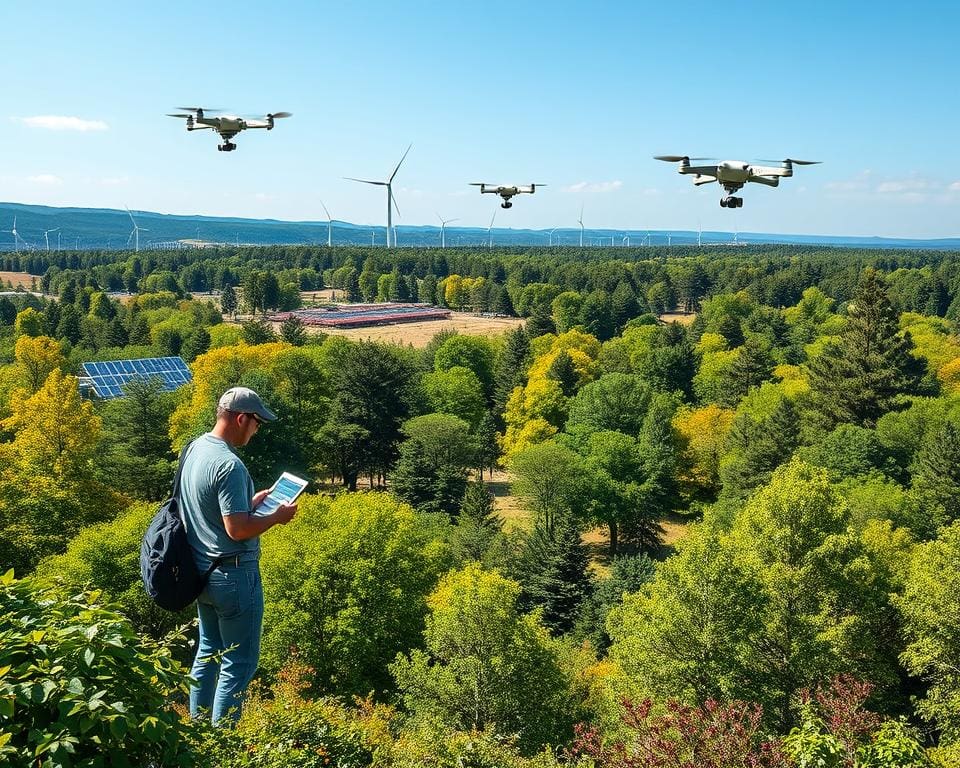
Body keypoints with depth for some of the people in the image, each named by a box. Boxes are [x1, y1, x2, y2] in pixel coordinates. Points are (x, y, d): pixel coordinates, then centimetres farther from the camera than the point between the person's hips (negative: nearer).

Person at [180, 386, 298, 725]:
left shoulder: (195, 448, 5)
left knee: (208, 651, 21)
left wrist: (251, 502, 13)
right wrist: (277, 517, -11)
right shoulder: (229, 465, -24)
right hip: (234, 576, -10)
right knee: (239, 662, 2)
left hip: (201, 570, 10)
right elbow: (237, 529, -25)